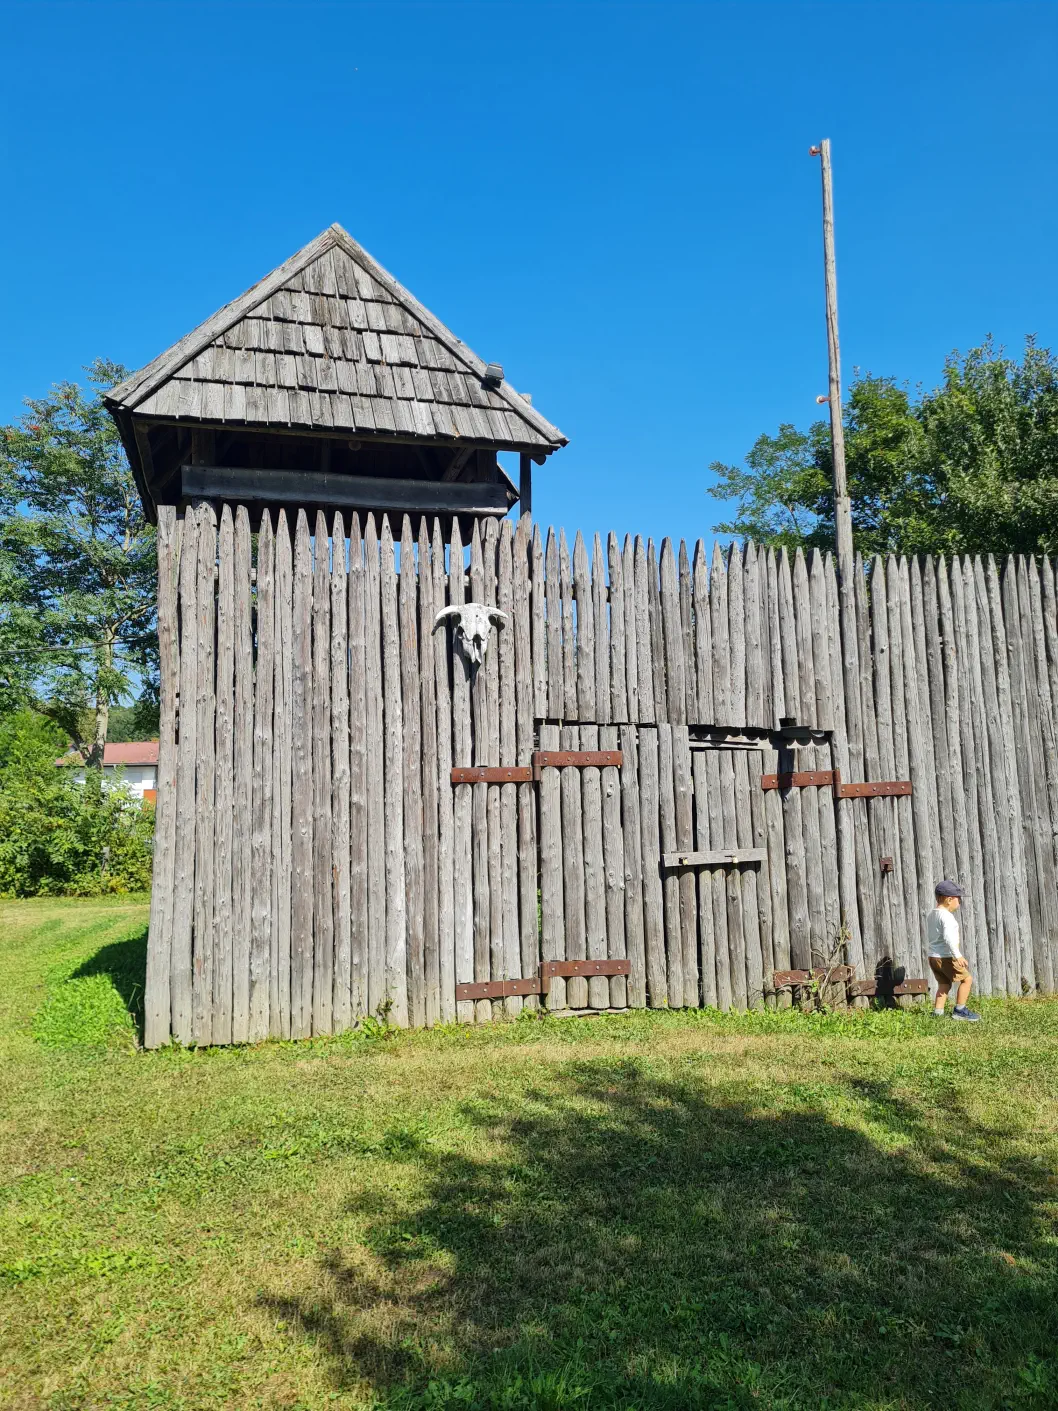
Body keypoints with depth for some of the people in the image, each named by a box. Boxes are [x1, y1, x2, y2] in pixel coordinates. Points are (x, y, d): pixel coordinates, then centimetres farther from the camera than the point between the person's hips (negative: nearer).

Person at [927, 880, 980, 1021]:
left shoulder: (932, 914, 13)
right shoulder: (946, 916, -17)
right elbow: (948, 937, -28)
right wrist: (958, 955, -31)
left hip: (933, 956, 9)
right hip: (946, 957, -9)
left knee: (944, 984, 16)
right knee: (967, 979, 2)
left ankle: (938, 1013, 12)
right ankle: (959, 1010, 4)